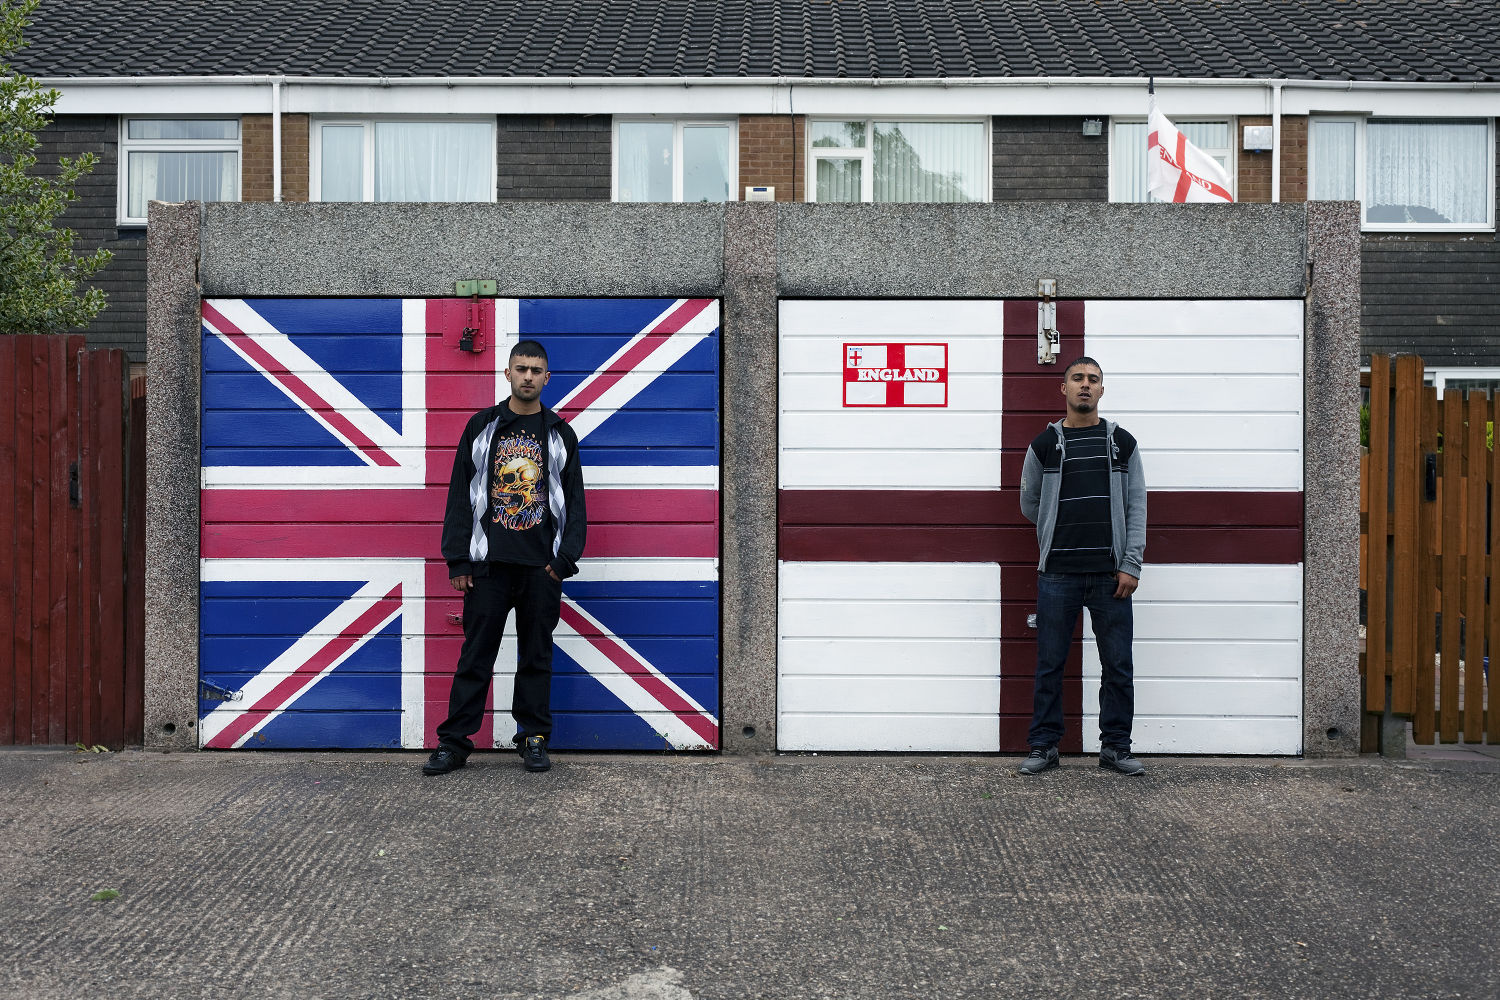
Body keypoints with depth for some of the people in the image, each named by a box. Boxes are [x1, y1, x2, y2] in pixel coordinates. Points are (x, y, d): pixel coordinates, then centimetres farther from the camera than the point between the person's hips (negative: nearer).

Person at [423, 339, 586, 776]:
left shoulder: (560, 434, 9)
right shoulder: (482, 427, 7)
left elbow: (575, 502, 8)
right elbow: (460, 495, 5)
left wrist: (564, 559, -3)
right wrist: (458, 559, -2)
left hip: (542, 565, 1)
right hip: (488, 563, -1)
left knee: (537, 655, 8)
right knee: (475, 655, 2)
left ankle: (534, 739, 18)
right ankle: (454, 742, 10)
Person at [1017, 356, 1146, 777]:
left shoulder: (1122, 442, 7)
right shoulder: (1044, 444, 5)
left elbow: (1136, 506, 3)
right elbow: (1029, 505, 15)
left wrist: (1130, 565, -4)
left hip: (1110, 575, 1)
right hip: (1057, 574, -1)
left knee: (1118, 666, 5)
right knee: (1049, 664, 4)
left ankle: (1115, 746, 17)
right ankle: (1044, 746, 14)